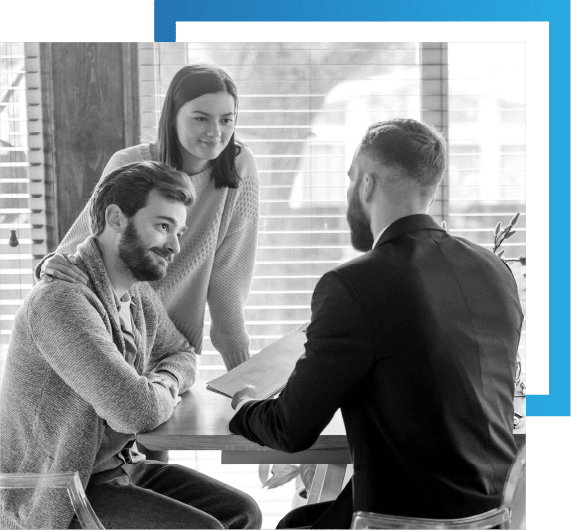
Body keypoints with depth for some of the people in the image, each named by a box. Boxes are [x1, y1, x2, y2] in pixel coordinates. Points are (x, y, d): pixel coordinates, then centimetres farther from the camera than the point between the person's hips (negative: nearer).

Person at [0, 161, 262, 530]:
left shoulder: (140, 295, 3)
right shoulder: (62, 300, -26)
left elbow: (180, 354, 21)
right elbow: (137, 410, -34)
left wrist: (162, 385, -3)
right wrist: (163, 398, -10)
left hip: (121, 466, 9)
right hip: (59, 499, -9)